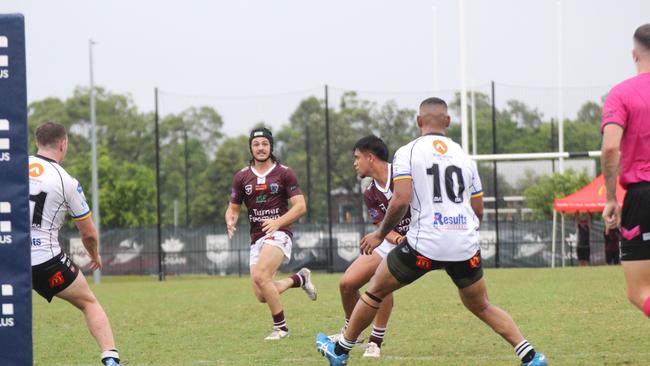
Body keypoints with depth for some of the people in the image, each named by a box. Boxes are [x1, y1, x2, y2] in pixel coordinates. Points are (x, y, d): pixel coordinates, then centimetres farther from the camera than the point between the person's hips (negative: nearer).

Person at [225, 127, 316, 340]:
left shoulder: (284, 173, -2)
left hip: (278, 233, -5)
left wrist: (278, 222, -21)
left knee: (260, 276, -28)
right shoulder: (242, 177, 9)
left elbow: (300, 206, -6)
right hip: (256, 238, 5)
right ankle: (299, 279, 26)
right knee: (261, 295, -1)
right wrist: (231, 222, -9)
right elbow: (233, 208, 15)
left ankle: (280, 327, -14)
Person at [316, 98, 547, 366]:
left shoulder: (407, 153, -1)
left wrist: (380, 234, 1)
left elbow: (400, 201, -13)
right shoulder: (464, 156, 13)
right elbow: (478, 211, 14)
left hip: (424, 244, -4)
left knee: (375, 291, 17)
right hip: (465, 247, 4)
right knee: (481, 307, 20)